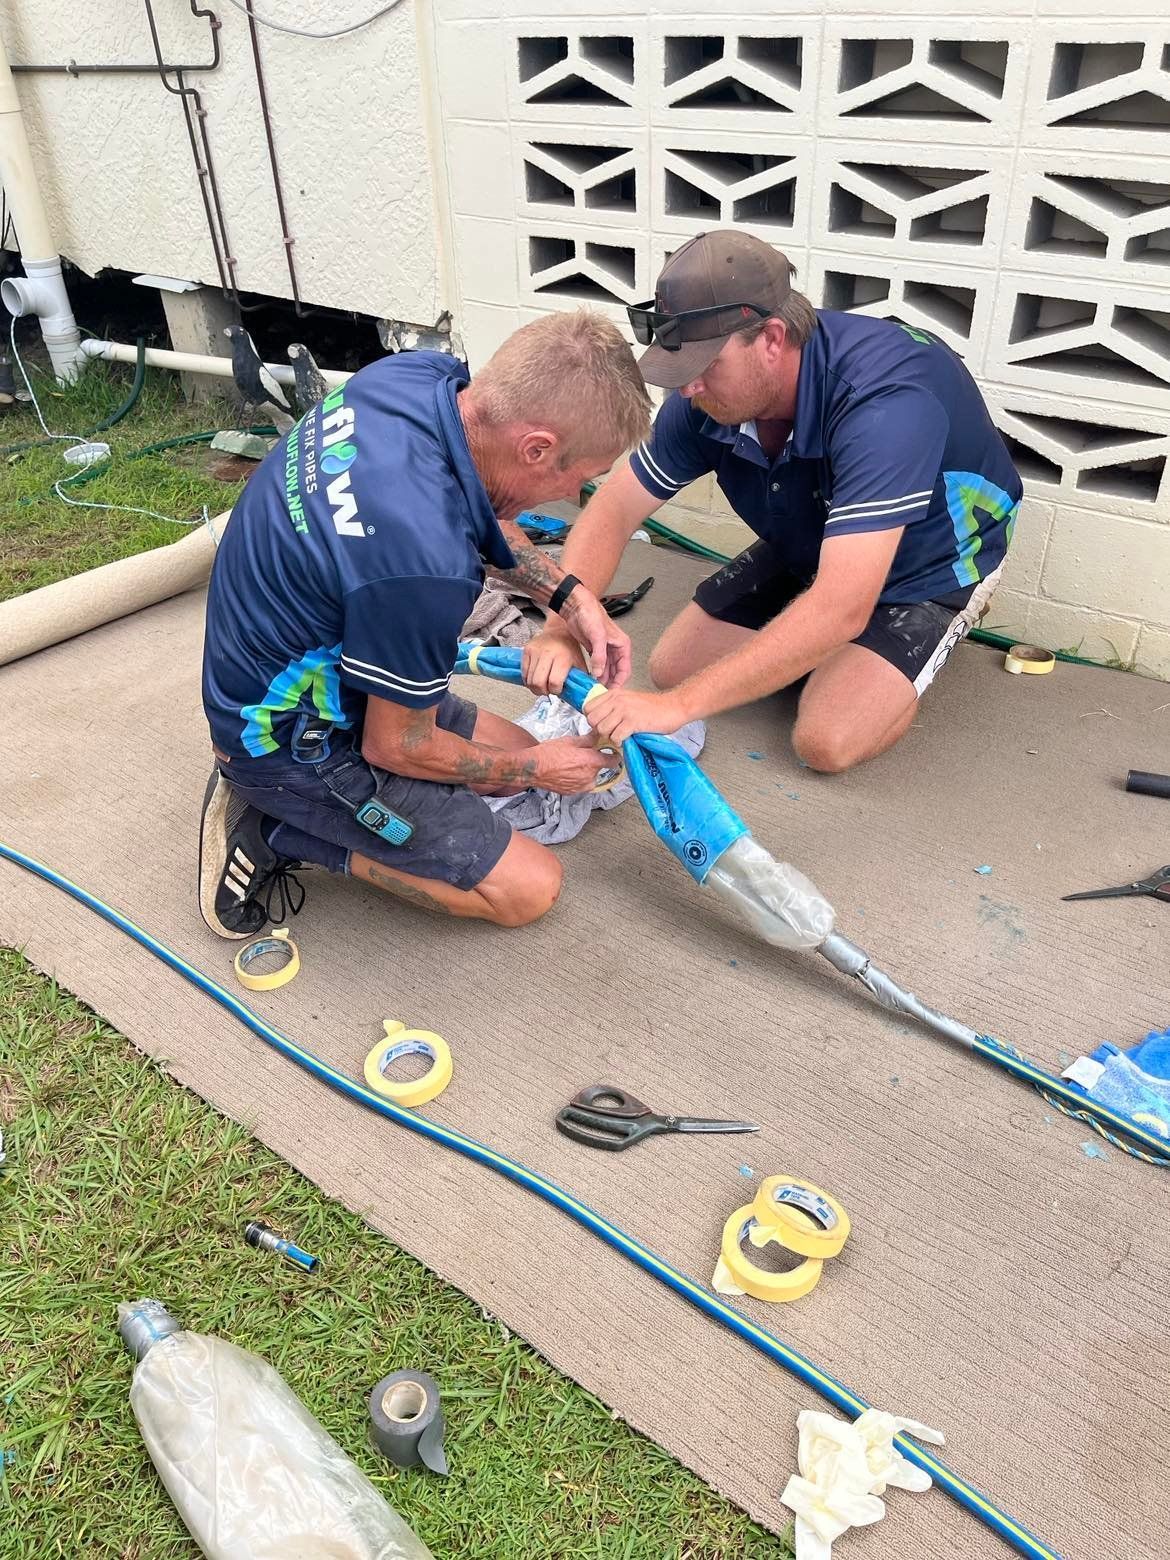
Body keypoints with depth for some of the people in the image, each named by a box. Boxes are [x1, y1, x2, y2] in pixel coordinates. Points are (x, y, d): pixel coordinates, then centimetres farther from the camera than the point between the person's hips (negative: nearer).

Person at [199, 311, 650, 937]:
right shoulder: (426, 567, -38)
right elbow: (397, 747, -21)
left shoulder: (417, 374, -14)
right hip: (292, 736, -9)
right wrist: (534, 769, -5)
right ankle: (277, 832, 0)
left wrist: (568, 594, -2)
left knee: (518, 754, 19)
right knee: (527, 887, -3)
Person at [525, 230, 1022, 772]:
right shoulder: (711, 393, -20)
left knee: (826, 741, -23)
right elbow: (613, 510, -13)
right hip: (808, 548, 6)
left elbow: (840, 609, -46)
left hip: (929, 561, -6)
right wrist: (561, 629, -31)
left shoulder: (883, 401, -40)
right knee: (670, 666, -1)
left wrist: (678, 705, -48)